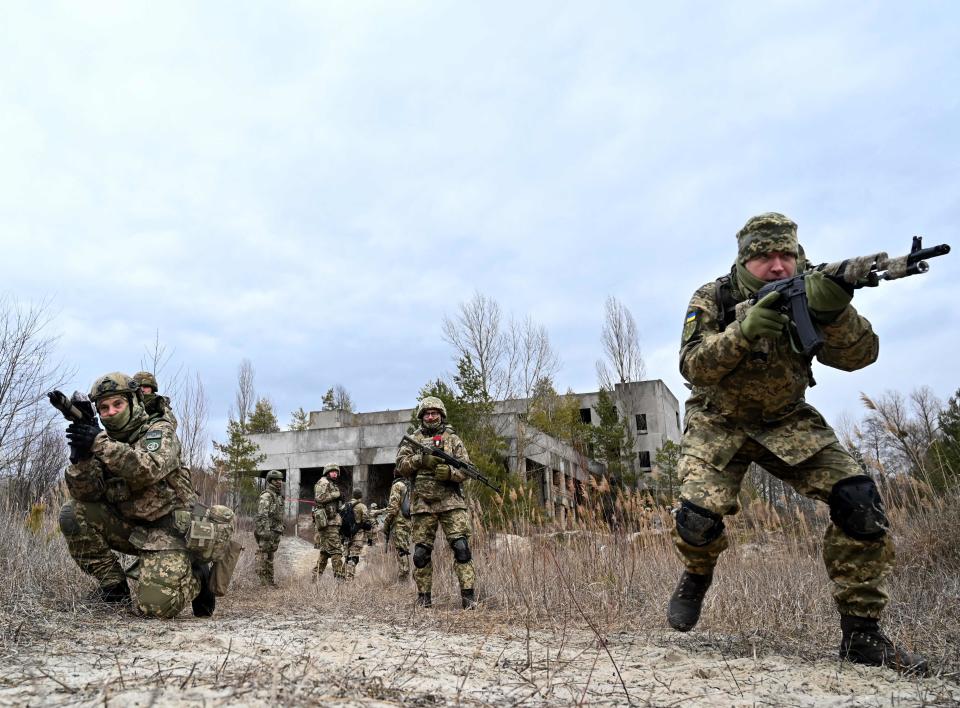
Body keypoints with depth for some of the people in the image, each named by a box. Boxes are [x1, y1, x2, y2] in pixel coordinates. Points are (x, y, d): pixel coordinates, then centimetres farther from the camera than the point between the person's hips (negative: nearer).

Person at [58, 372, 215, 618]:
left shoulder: (159, 431, -7)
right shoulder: (103, 441, 8)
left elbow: (149, 469, -30)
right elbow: (87, 494, -7)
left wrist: (100, 443, -37)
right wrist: (81, 454, -24)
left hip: (166, 528, -6)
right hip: (129, 527, 6)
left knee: (156, 605, -23)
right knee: (73, 513, -13)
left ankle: (196, 577, 11)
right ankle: (114, 587, 0)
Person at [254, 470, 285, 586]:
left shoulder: (279, 496, 17)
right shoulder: (266, 496, -11)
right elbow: (262, 515, -19)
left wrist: (281, 530, 21)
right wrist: (265, 531, -24)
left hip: (276, 532, 9)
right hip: (267, 532, -9)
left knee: (270, 556, 13)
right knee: (263, 555, -6)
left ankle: (270, 579, 19)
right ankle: (263, 580, -4)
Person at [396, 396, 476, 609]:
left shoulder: (453, 439, 9)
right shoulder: (413, 440, 11)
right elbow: (401, 465, 0)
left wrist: (450, 472, -17)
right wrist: (421, 459, -16)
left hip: (451, 502, -1)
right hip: (422, 503, 1)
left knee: (461, 547, -10)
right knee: (421, 552, 5)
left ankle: (468, 595, -6)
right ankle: (423, 595, 18)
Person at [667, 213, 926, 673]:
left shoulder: (807, 294, -6)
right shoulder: (712, 300, -11)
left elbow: (859, 356, -18)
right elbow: (692, 365, -22)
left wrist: (835, 313, -38)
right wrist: (743, 331, -37)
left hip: (788, 424, 3)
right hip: (718, 424, -2)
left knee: (859, 502, -16)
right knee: (699, 514, -24)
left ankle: (860, 632, 0)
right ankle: (697, 574, 14)